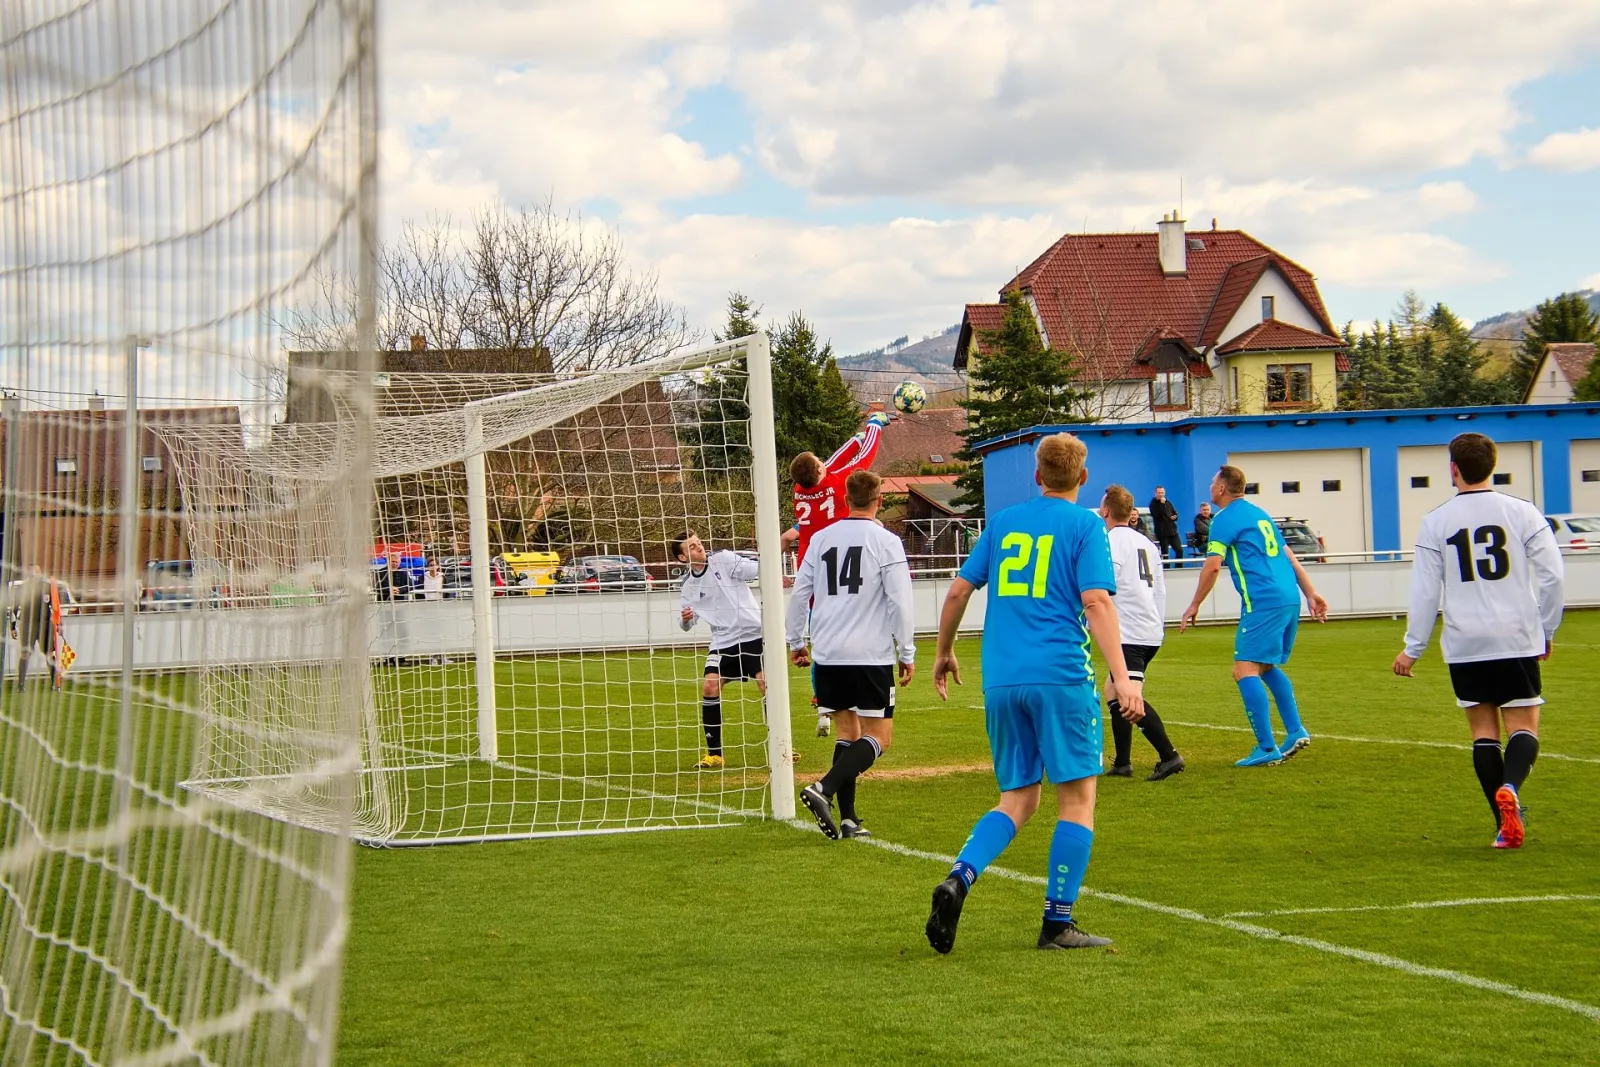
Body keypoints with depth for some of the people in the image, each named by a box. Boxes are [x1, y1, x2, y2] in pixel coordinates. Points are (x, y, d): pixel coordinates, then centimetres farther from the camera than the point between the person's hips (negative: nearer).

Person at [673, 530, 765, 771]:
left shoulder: (723, 559, -5)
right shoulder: (689, 585, 5)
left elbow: (755, 570, -17)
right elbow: (686, 624, 12)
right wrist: (685, 619, -12)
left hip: (752, 633, -3)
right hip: (723, 641, 4)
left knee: (766, 685, -11)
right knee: (709, 688, -9)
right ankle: (714, 755, 1)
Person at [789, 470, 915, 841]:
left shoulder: (821, 539, 8)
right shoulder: (886, 542, -5)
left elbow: (798, 594, 12)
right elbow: (900, 603, -8)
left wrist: (795, 642, 23)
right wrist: (907, 654, 1)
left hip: (827, 654, 5)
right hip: (871, 656, -5)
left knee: (847, 728, 15)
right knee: (878, 737, 2)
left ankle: (847, 818, 8)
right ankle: (824, 789, -20)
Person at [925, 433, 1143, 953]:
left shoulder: (1005, 521, 16)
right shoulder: (1084, 525, 2)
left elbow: (958, 590, 16)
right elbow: (1096, 601, -10)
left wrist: (944, 652, 30)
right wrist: (1121, 675, -15)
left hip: (1001, 680, 5)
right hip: (1060, 676, -5)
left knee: (1017, 801, 13)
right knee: (1077, 798, 4)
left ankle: (958, 879, -11)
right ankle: (1058, 923, 1)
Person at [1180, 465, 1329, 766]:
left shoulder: (1225, 519, -3)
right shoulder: (1260, 514, 23)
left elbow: (1212, 565, -10)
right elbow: (1289, 557, 23)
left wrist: (1194, 605, -1)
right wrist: (1311, 593, 24)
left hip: (1263, 603, -9)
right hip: (1289, 599, 9)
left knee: (1245, 670, -9)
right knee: (1268, 667, 22)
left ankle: (1267, 749, -15)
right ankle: (1296, 731, 14)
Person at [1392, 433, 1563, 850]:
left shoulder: (1435, 522, 1)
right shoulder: (1522, 512, 0)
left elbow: (1425, 591, 2)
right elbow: (1552, 575, -2)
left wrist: (1413, 649, 10)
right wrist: (1546, 630, 11)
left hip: (1465, 644, 1)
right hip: (1517, 639, -1)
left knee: (1483, 729, 10)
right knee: (1523, 726, 4)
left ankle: (1506, 824, 4)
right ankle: (1510, 787, -26)